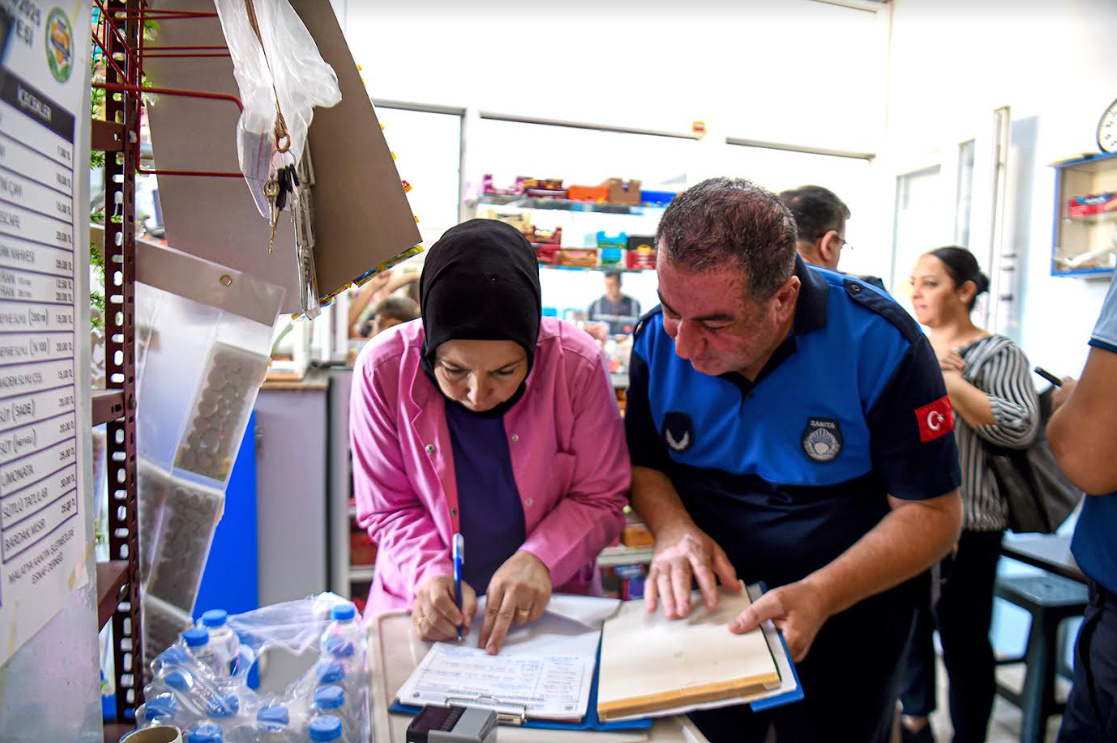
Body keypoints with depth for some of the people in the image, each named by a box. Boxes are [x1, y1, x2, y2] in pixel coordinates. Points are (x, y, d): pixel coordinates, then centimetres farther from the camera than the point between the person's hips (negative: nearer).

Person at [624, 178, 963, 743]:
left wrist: (821, 596, -32)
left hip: (845, 619, -3)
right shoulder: (658, 338, -14)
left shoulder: (880, 343, -24)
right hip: (704, 609, 3)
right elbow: (644, 463, -1)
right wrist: (673, 529, -23)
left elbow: (933, 512, -19)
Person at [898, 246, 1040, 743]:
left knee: (962, 637, 5)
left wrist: (947, 379, -21)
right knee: (909, 622, 18)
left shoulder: (998, 354, -6)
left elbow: (1019, 427, -21)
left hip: (963, 523, -5)